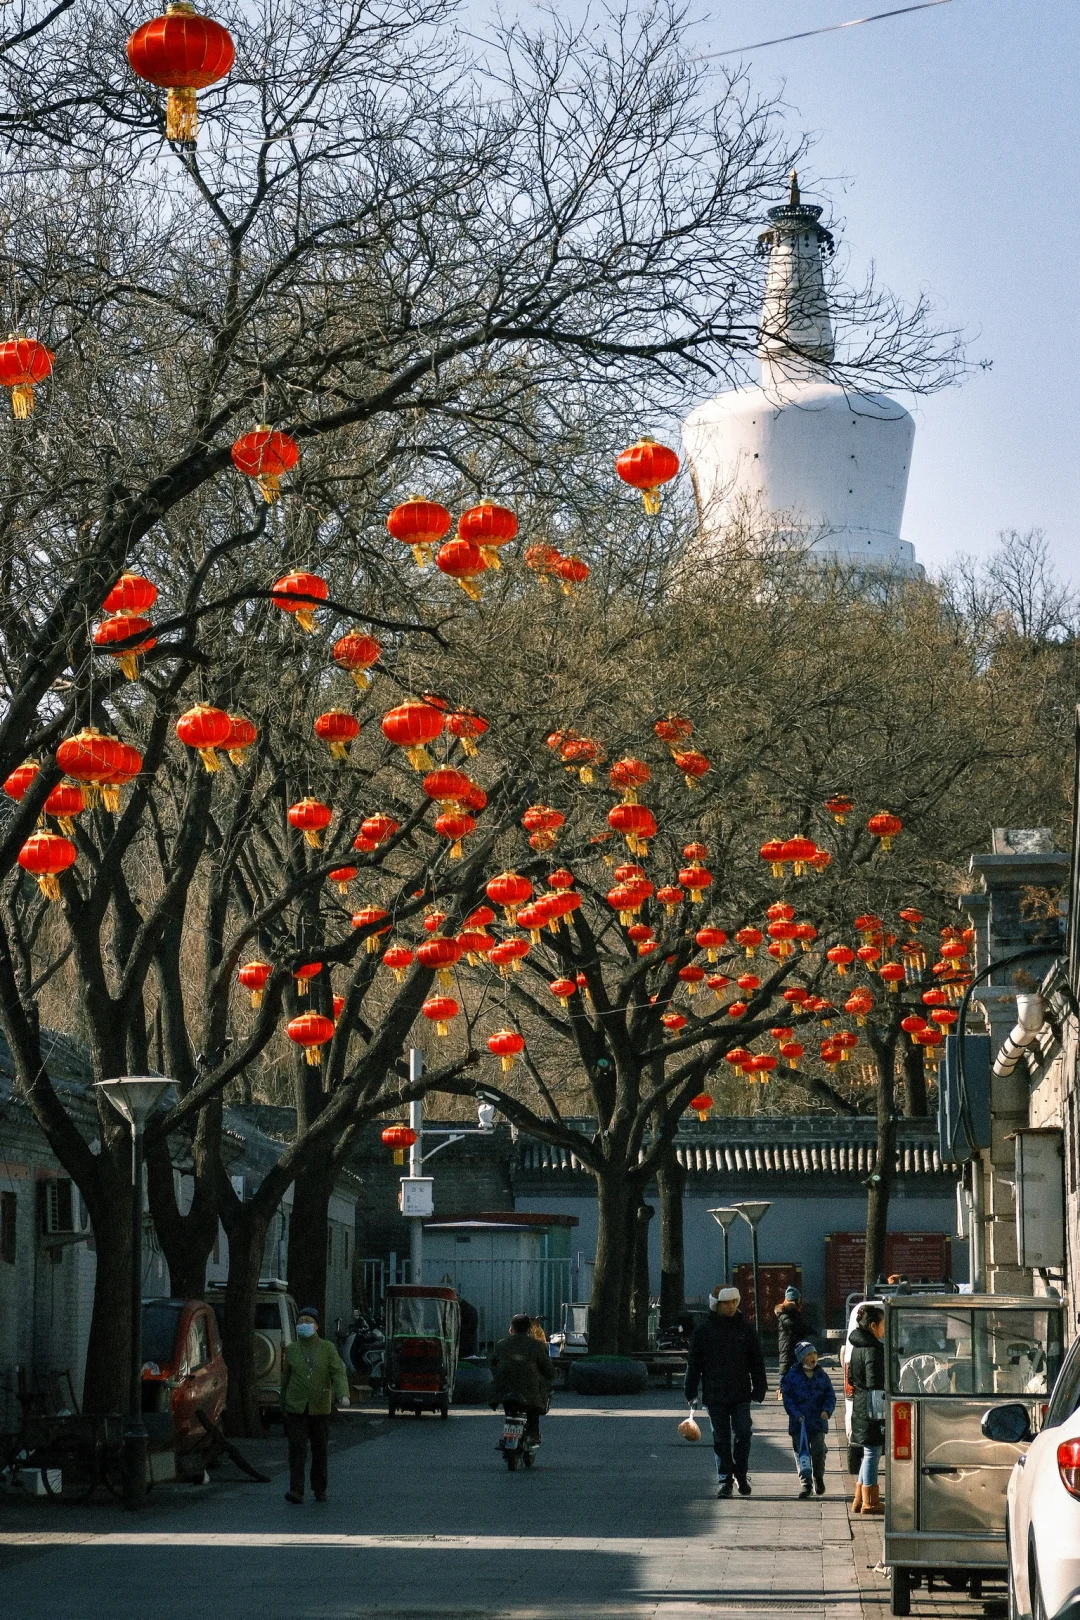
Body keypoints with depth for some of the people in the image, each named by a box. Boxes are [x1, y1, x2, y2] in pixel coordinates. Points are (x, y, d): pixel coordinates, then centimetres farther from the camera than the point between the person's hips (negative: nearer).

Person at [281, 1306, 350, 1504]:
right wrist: (284, 1405, 21)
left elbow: (338, 1373, -9)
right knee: (297, 1449, -11)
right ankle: (296, 1491, -17)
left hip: (320, 1409, 0)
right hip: (296, 1409, 0)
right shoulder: (291, 1350, 4)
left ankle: (320, 1489, 23)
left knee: (320, 1450, 10)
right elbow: (285, 1378, 15)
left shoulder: (328, 1348, 1)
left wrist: (343, 1395, -27)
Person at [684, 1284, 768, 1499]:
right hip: (715, 1396, 0)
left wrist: (759, 1390, 4)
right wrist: (691, 1393, 0)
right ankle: (725, 1480, 10)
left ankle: (741, 1475, 13)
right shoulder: (704, 1331, 1)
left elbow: (757, 1362, 9)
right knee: (721, 1440, 4)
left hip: (741, 1395, 0)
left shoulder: (745, 1329, 5)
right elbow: (693, 1364, 4)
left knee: (743, 1435, -4)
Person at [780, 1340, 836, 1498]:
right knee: (801, 1452, -2)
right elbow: (787, 1397, -2)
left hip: (818, 1421, 1)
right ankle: (805, 1483, 6)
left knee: (818, 1451, -3)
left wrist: (827, 1410, -9)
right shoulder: (792, 1375, -1)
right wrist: (796, 1414, -14)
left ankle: (819, 1478, 20)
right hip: (799, 1422, -1)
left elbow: (830, 1395, 9)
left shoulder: (822, 1375, 7)